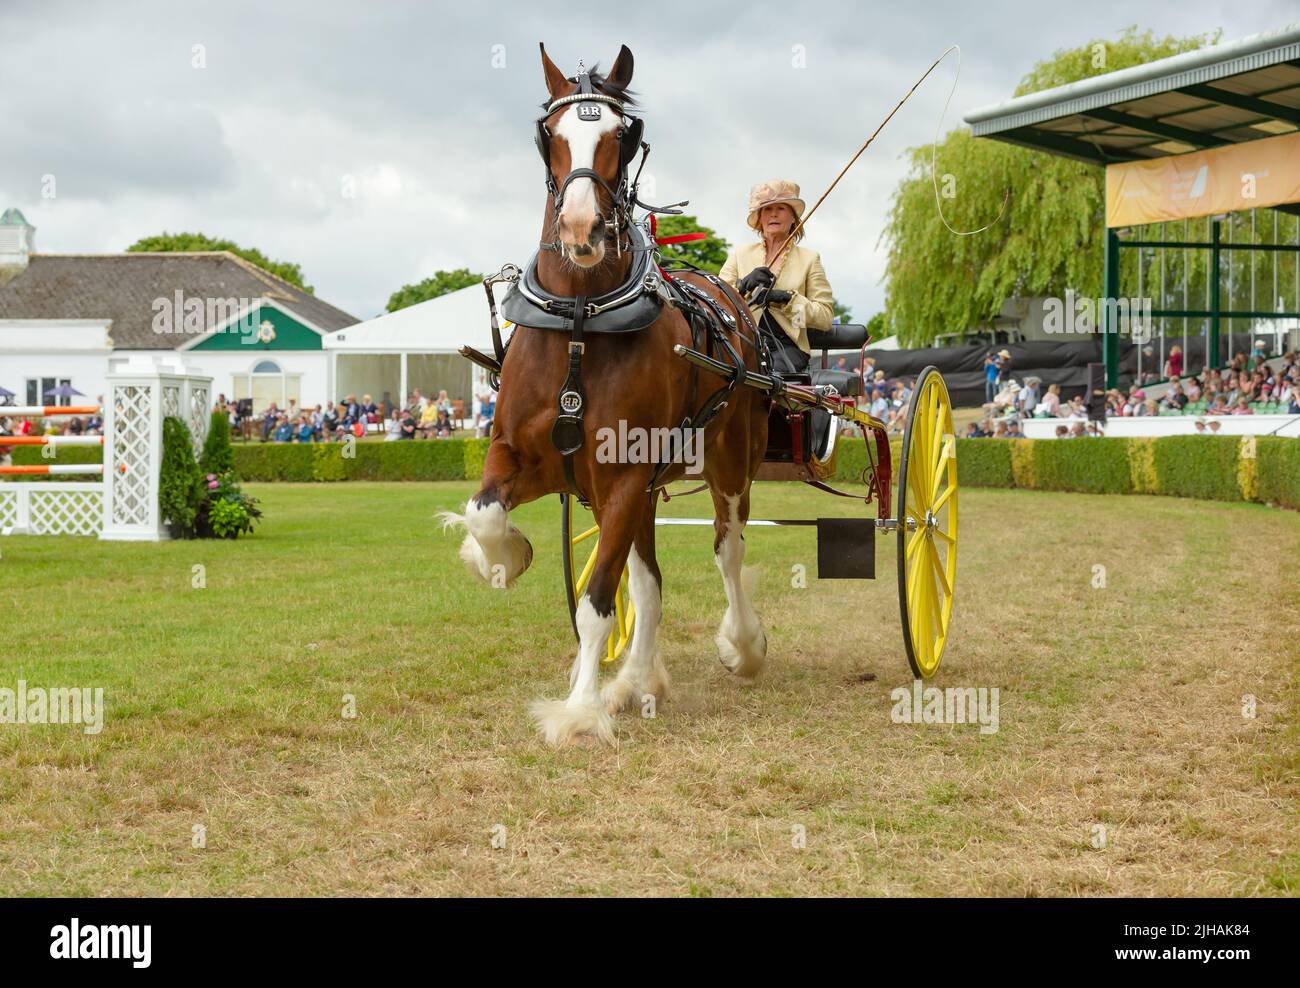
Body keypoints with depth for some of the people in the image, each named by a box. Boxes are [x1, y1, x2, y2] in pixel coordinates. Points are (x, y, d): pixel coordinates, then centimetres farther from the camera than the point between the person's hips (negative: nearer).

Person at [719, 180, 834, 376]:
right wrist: (743, 285, -10)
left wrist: (787, 298, -10)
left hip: (786, 345, -1)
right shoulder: (739, 255, 20)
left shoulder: (809, 259, 15)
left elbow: (826, 316, 4)